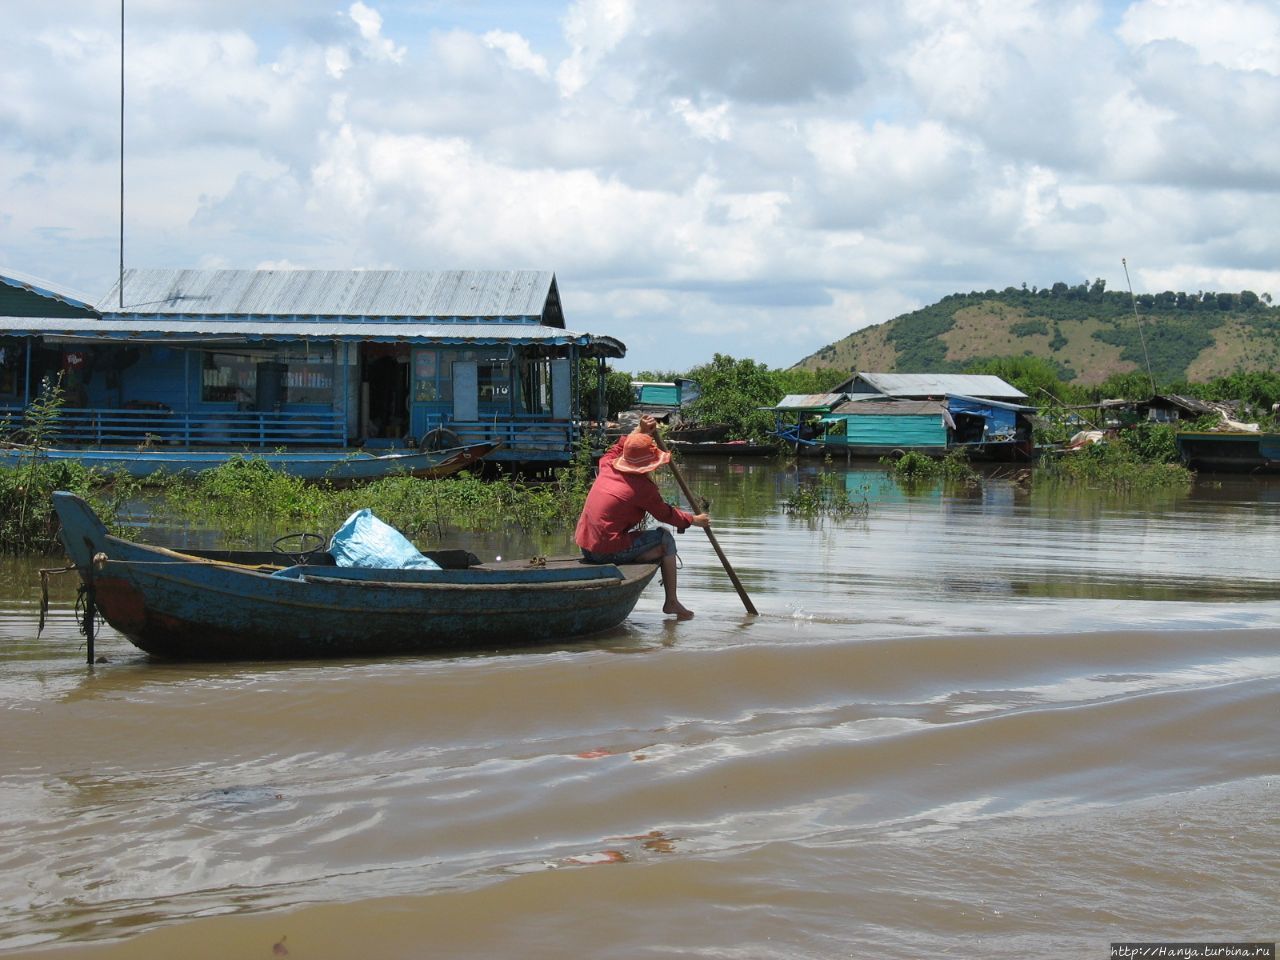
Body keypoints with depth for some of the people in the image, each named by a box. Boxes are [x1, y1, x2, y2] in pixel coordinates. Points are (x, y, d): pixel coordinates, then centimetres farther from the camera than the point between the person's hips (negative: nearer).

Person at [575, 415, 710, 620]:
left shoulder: (607, 467, 9)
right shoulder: (643, 487, -10)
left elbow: (616, 449, 33)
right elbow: (665, 514, 4)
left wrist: (640, 431, 34)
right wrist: (693, 520, 19)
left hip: (585, 548, 8)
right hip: (610, 551, -8)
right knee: (665, 539, 8)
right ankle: (671, 602, 9)